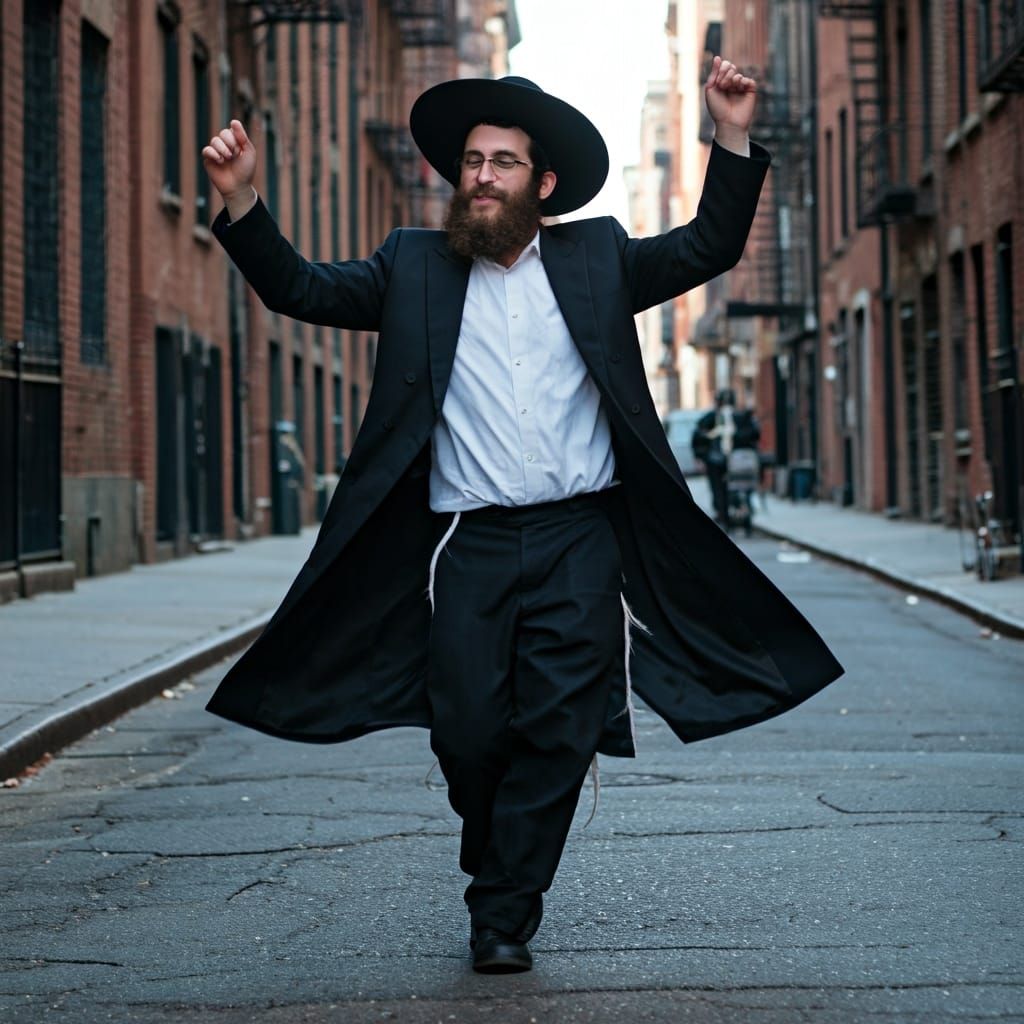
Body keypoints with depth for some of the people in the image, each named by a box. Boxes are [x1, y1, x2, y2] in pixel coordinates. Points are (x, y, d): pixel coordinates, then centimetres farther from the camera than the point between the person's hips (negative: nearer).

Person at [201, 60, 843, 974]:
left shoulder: (596, 257, 14)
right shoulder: (414, 266, 13)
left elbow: (708, 249, 10)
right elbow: (301, 290, 8)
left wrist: (734, 140, -2)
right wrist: (242, 201, -6)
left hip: (581, 540, 0)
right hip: (467, 546, 0)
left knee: (558, 731, -6)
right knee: (469, 735, -3)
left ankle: (504, 916, 5)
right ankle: (495, 862, 27)